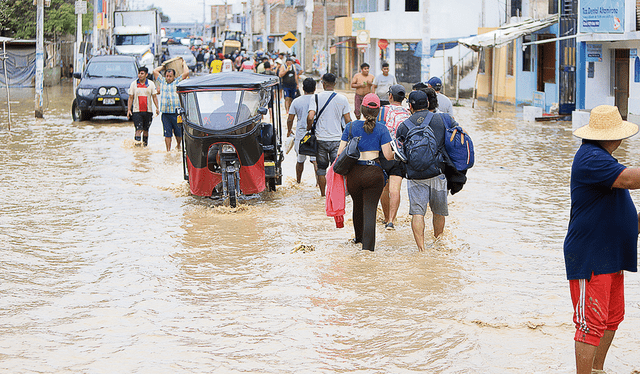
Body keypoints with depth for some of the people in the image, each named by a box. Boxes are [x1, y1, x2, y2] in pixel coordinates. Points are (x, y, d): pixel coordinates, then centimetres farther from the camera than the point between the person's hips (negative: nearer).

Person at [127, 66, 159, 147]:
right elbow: (130, 98, 5)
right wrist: (129, 109, -2)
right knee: (139, 129, -13)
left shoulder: (151, 84, 4)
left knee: (146, 129, 10)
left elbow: (154, 97, 6)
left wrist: (157, 108, -5)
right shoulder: (133, 84, 3)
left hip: (148, 111, 2)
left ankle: (145, 143, 23)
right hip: (136, 111, -1)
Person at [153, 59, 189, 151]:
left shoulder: (177, 82, 7)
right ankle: (168, 150, 7)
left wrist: (184, 64, 16)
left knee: (178, 133, 9)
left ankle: (178, 145, 32)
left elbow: (186, 73, 0)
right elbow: (155, 71, 21)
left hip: (176, 112, -2)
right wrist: (163, 66, 29)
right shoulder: (162, 81, 15)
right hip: (165, 113, 2)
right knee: (167, 134, 2)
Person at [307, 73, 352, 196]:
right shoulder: (342, 99, -1)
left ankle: (323, 194, 16)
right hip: (337, 139, 0)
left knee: (321, 168, 11)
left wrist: (309, 128, 4)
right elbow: (348, 120, 1)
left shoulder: (316, 98, -4)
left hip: (321, 139, 0)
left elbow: (310, 117, -14)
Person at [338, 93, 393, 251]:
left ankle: (359, 237, 44)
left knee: (358, 205, 23)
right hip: (374, 173, -2)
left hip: (354, 173, 2)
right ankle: (368, 245, -10)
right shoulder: (381, 129, -4)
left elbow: (340, 152, 1)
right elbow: (388, 155, -7)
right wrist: (395, 154, 15)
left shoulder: (350, 127, 2)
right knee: (370, 208, 0)